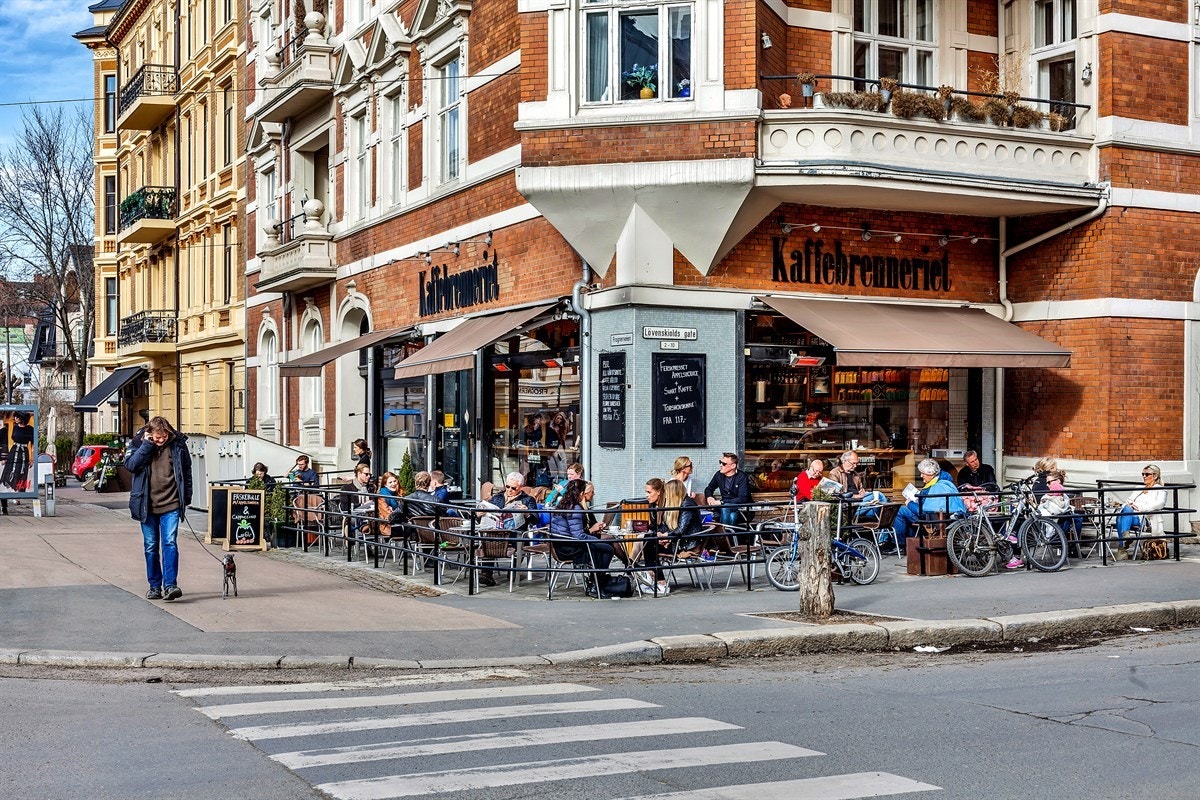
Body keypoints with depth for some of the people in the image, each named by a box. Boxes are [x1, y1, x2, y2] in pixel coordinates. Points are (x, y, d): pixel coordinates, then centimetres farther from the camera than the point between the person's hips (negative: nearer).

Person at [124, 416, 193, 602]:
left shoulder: (178, 444, -1)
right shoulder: (139, 443, 0)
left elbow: (187, 471, 8)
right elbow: (130, 465, -14)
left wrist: (186, 498, 9)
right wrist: (147, 445, -18)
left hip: (171, 505, -1)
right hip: (147, 506, 1)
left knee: (170, 543, -11)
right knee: (151, 547, 8)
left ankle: (170, 585, -14)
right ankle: (155, 586, 17)